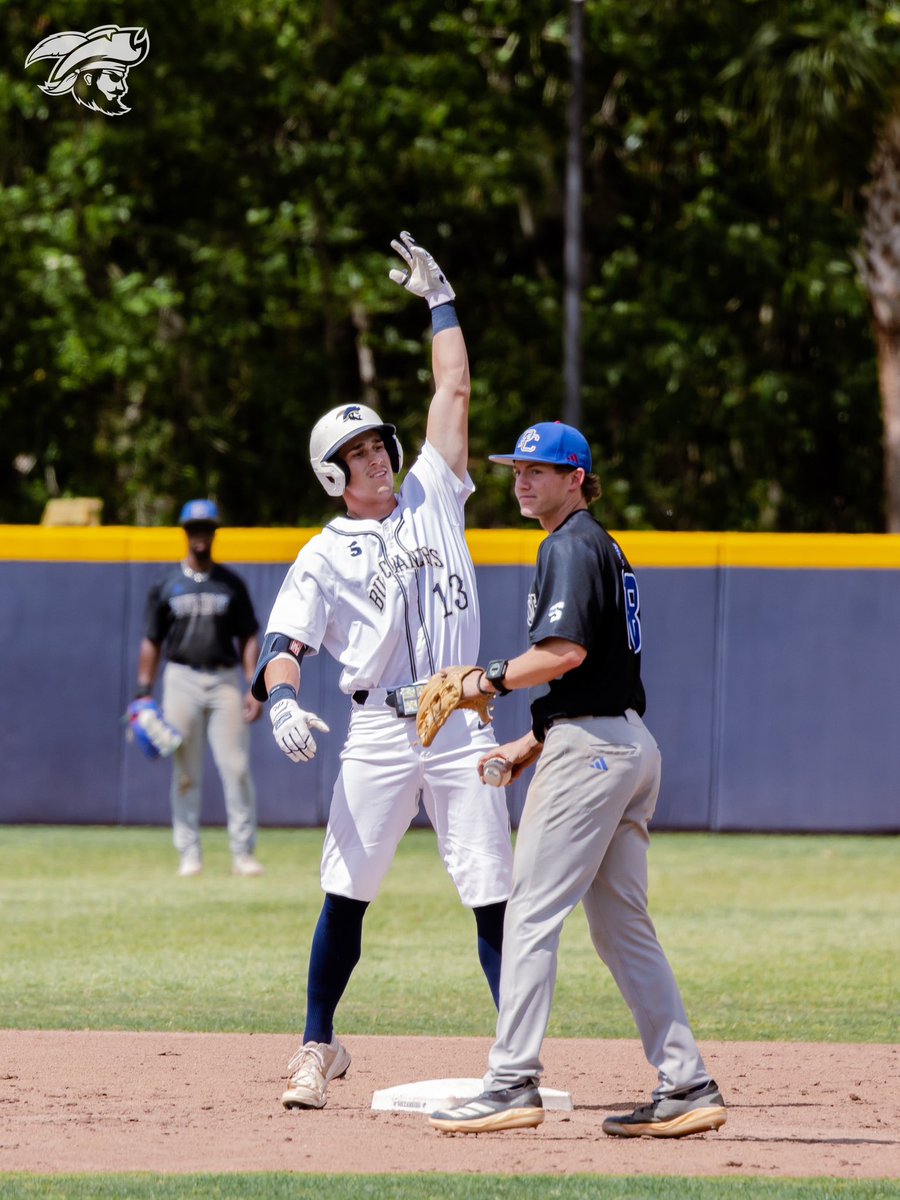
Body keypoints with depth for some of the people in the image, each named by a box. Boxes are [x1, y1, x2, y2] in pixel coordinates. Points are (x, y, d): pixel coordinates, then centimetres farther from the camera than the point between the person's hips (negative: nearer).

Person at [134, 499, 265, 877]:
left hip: (226, 679, 0)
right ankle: (189, 853, 6)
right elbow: (152, 641, 8)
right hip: (181, 679, 0)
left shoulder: (231, 584, 8)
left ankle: (244, 852, -3)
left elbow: (248, 638, 6)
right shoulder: (166, 584, 7)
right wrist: (144, 691, 0)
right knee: (185, 772, 0)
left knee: (236, 767, -7)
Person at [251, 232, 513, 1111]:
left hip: (462, 724, 1)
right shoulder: (323, 557, 7)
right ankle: (318, 1048, 7)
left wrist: (440, 300, 14)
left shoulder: (430, 498, 14)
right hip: (377, 732, -1)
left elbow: (453, 390, 14)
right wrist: (282, 702, -24)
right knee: (345, 896, -4)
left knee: (494, 896, -2)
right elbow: (282, 645, -5)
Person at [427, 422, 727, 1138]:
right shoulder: (602, 546, 22)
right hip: (631, 743, 10)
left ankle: (513, 1085, -14)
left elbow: (566, 651, -22)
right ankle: (687, 1087, 8)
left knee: (532, 913, -10)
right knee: (623, 927, 11)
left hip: (589, 750, -10)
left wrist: (490, 679, -11)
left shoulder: (571, 546, -9)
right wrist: (534, 743, 21)